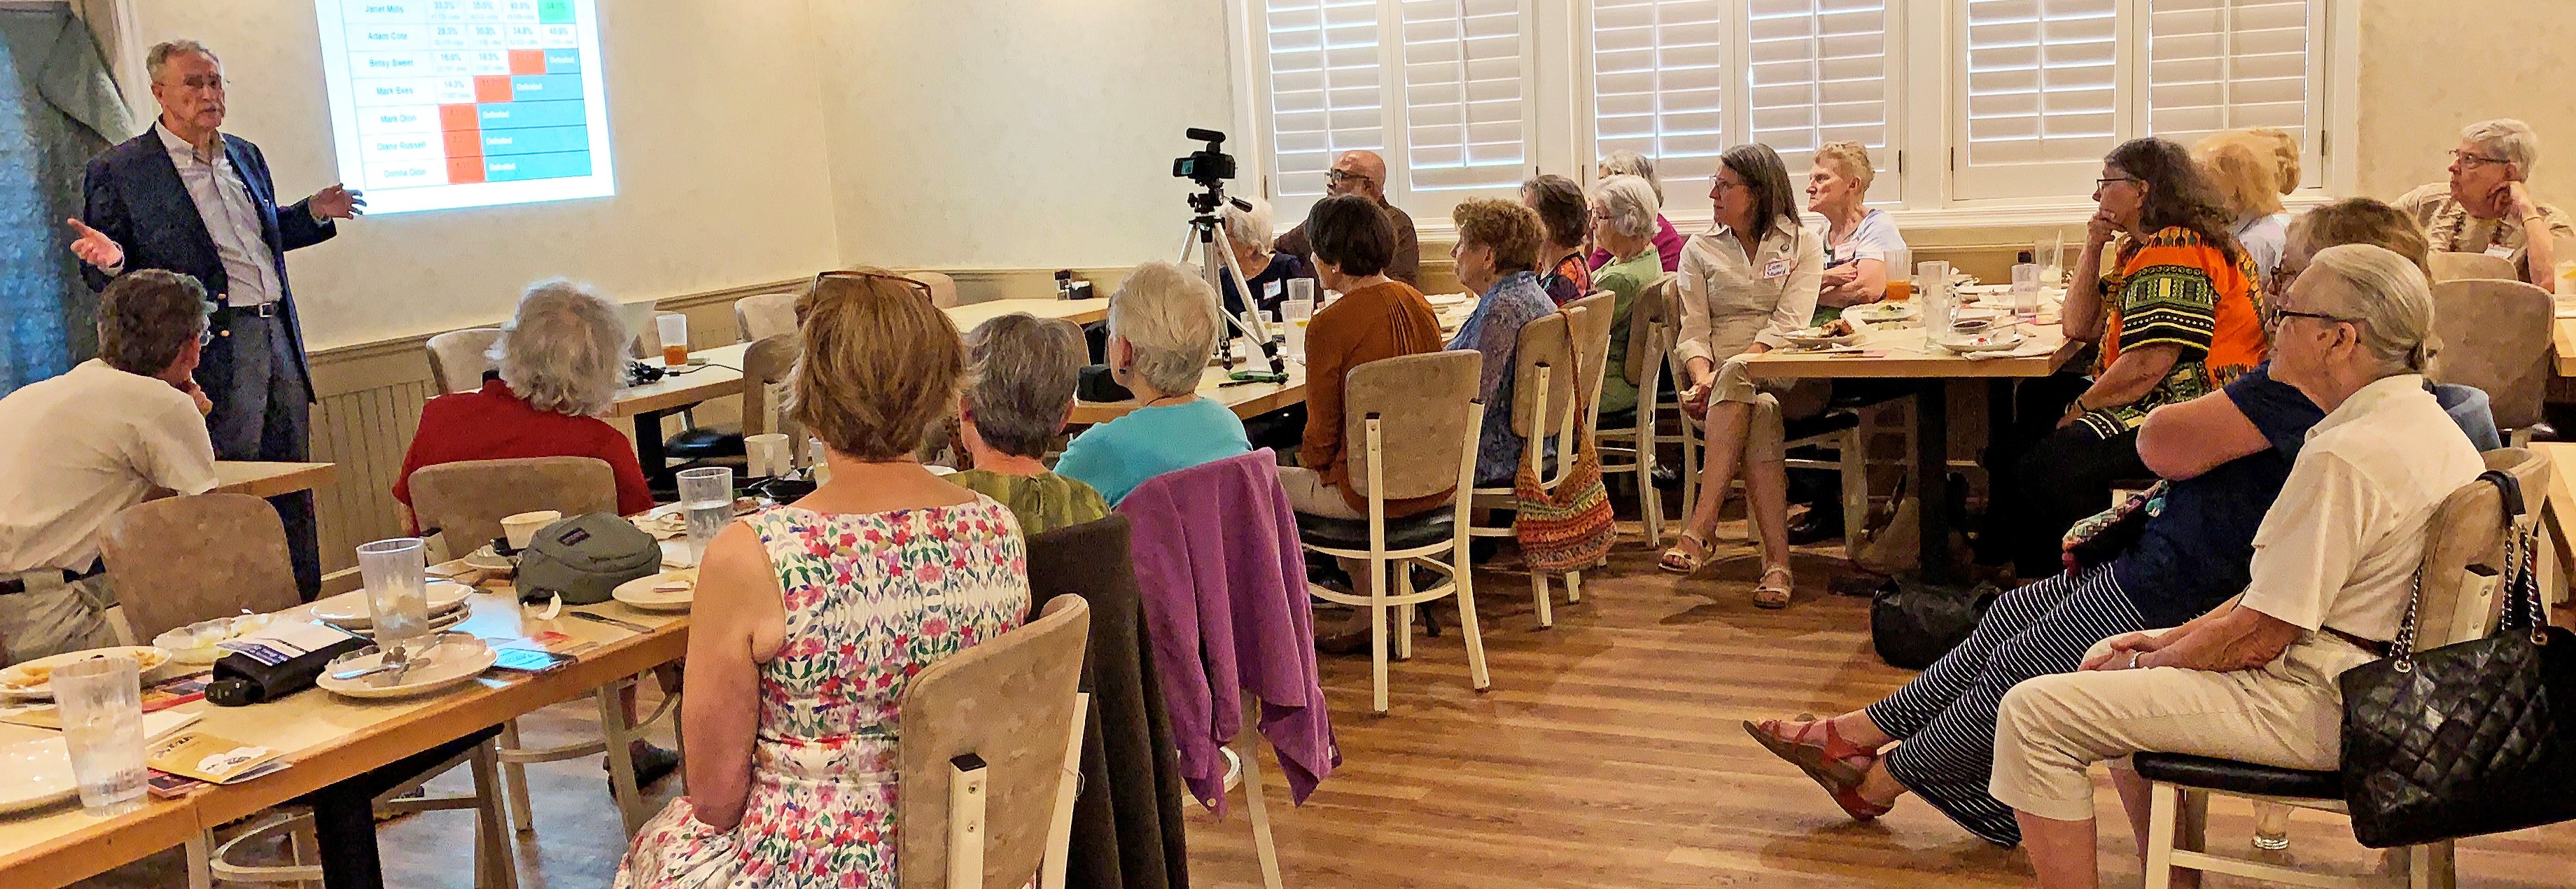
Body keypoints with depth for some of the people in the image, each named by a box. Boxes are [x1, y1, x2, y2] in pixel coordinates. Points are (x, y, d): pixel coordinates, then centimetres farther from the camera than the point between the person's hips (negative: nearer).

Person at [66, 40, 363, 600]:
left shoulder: (245, 156, 15)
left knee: (294, 498, 11)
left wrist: (314, 213, 15)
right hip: (213, 356, -6)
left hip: (278, 338, 6)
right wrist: (110, 260, -24)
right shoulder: (118, 171, -4)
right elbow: (101, 274, -2)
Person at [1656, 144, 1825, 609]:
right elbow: (1693, 331, 5)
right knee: (1760, 411, -36)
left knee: (1737, 378, -38)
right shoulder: (1700, 250, 16)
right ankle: (1778, 562, -44)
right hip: (1723, 380, 1)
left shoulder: (1803, 244, 10)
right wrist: (1703, 377, -18)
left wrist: (1730, 371, -21)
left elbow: (1788, 323, -6)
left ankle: (1699, 529, -44)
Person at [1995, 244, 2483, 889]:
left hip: (2314, 710, -11)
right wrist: (2180, 638, 10)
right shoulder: (2425, 426, 8)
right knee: (2108, 656, 27)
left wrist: (2147, 663, -5)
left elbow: (2258, 638, -22)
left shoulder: (2344, 458, -25)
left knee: (2032, 713, -13)